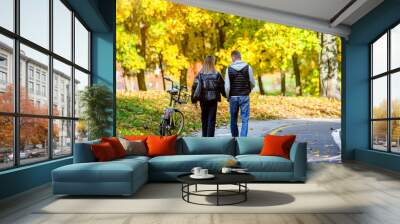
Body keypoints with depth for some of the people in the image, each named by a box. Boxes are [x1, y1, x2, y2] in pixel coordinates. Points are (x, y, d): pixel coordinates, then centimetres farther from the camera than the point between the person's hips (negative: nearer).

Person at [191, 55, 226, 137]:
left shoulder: (200, 74, -3)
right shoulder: (217, 74, -6)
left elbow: (195, 87, -3)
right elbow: (222, 87, -1)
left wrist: (194, 99, 4)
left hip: (203, 100, 2)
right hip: (213, 100, -2)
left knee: (204, 119, 15)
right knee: (211, 120, 2)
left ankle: (204, 136, 23)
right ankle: (210, 137, 0)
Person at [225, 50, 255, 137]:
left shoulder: (229, 69, -4)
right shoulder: (248, 67, -3)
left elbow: (227, 86, -5)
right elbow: (253, 83, 2)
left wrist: (228, 96, 10)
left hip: (233, 97, 1)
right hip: (245, 97, -1)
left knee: (233, 120, 13)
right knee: (245, 120, 1)